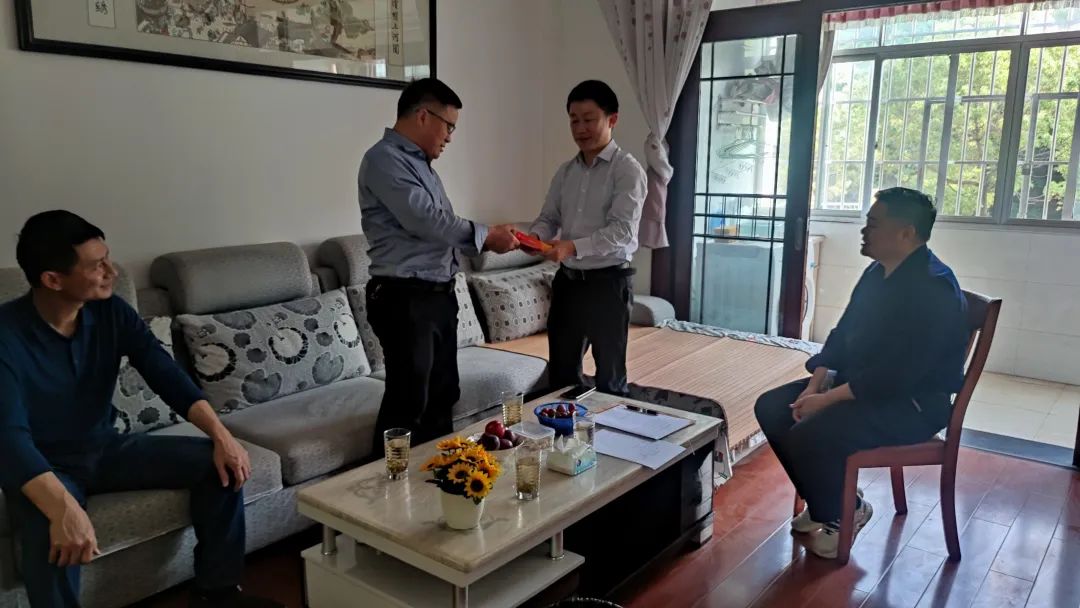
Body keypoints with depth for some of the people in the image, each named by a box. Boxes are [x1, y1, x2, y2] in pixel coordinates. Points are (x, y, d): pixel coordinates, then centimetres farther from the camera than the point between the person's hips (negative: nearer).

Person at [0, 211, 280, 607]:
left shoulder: (113, 313, -7)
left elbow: (167, 376, -10)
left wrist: (220, 434, -25)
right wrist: (63, 508, -48)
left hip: (106, 447, 6)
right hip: (42, 466, -5)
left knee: (221, 463, -10)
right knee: (54, 539, -38)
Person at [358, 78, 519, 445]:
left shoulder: (421, 163, 18)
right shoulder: (384, 159, -11)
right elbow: (424, 220, -20)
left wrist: (488, 240, 6)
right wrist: (484, 235, -11)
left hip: (439, 294, 9)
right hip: (405, 299, -9)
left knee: (442, 396, 15)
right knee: (407, 404, -3)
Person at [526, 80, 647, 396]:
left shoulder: (627, 169, -10)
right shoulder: (565, 171, 10)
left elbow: (622, 231, -19)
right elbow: (548, 218, 12)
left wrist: (574, 247, -31)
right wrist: (535, 236, -11)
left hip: (608, 283, -6)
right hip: (567, 280, 6)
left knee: (610, 376, 7)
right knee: (561, 372, 15)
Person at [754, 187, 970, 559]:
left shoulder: (933, 289, -23)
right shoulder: (877, 273, 7)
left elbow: (898, 374, -28)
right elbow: (842, 334, 11)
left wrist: (827, 400, -24)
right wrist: (814, 386, -4)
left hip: (913, 403, -9)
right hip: (861, 384, 9)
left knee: (808, 435, -28)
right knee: (771, 409, -2)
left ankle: (846, 510, 2)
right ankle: (823, 504, 11)